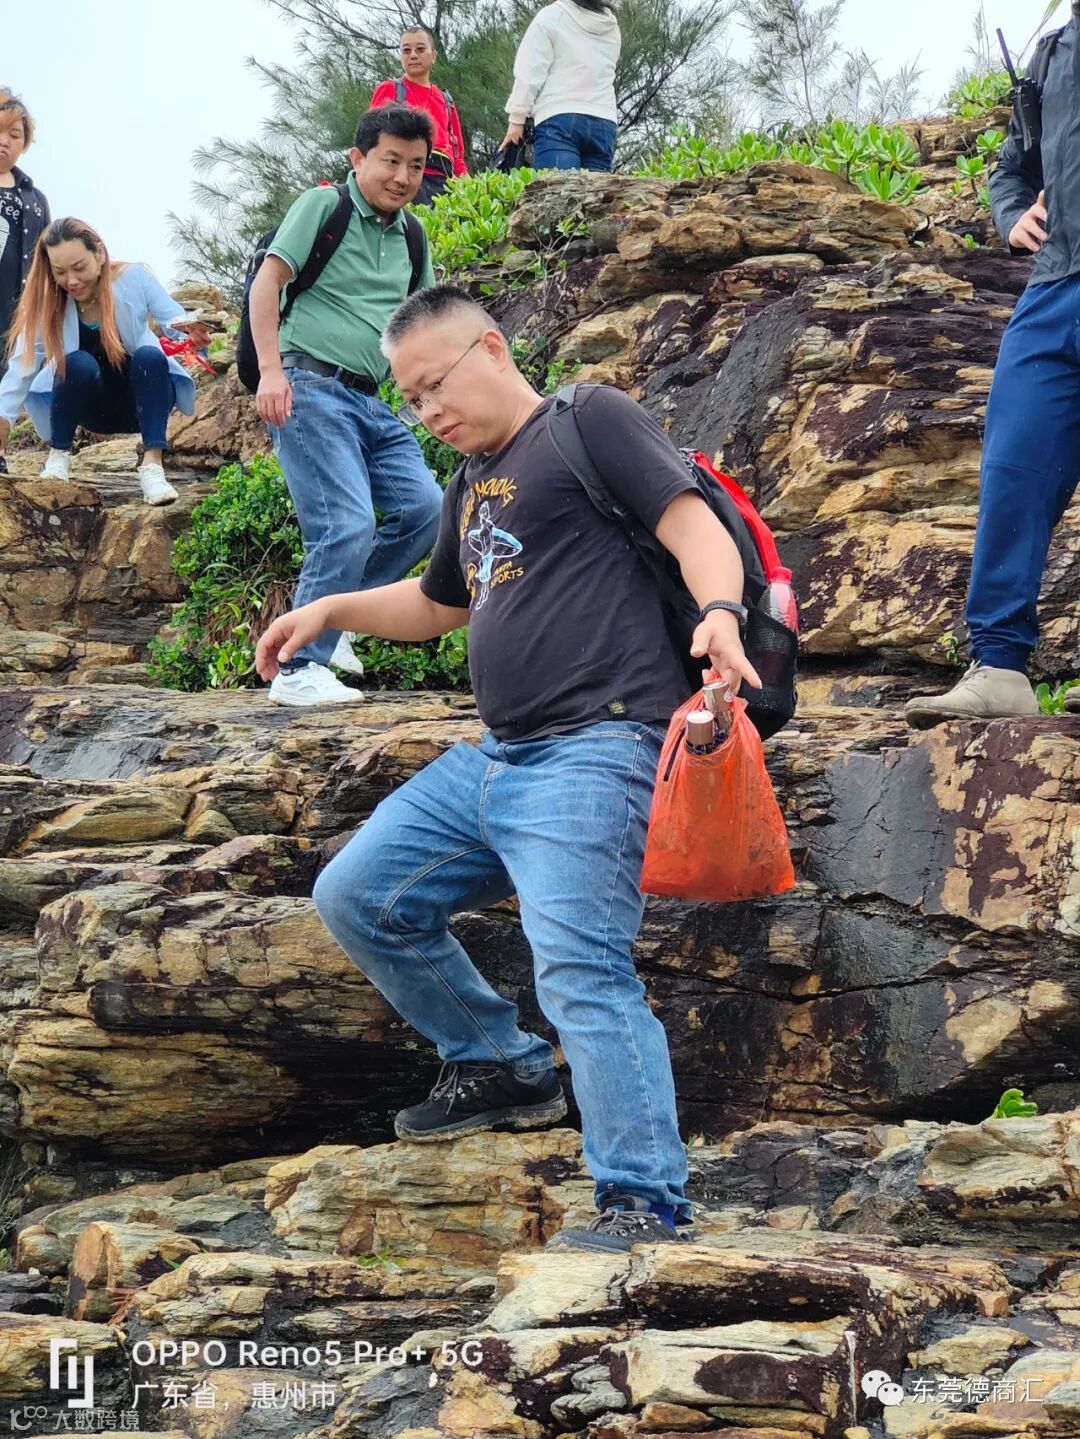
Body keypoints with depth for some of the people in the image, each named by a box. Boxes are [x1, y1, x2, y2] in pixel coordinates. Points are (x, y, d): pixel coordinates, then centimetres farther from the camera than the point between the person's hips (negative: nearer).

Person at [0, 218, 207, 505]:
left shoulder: (134, 278, -18)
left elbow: (173, 317, -19)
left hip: (141, 398, 0)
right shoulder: (45, 303, -16)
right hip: (92, 407, 0)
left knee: (149, 356, -33)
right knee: (77, 363, -32)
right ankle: (58, 455, -14)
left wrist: (187, 327, -44)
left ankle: (152, 466, -37)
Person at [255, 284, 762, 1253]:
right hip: (493, 761, 10)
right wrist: (330, 611, 28)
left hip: (595, 752, -10)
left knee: (579, 969, -21)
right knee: (356, 898, 12)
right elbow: (438, 605, 41)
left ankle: (648, 1203, -21)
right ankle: (504, 1069, 20)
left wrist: (719, 612, -32)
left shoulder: (588, 420, -1)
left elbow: (692, 524, -13)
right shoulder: (474, 483, 24)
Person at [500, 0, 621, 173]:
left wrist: (517, 118, 3)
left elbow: (530, 71, -1)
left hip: (559, 119, -5)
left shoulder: (551, 17, 1)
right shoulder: (612, 26, 18)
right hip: (604, 122, 5)